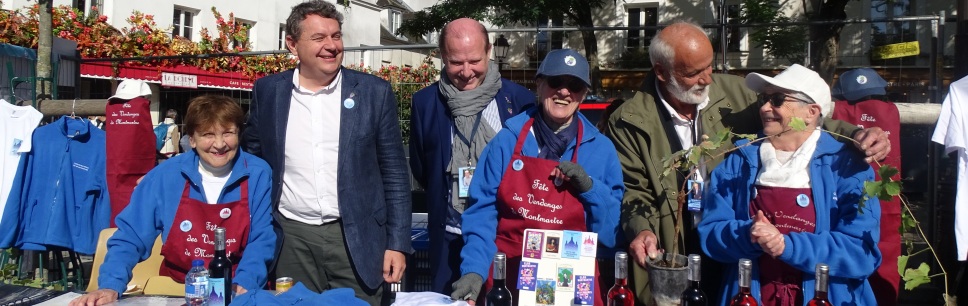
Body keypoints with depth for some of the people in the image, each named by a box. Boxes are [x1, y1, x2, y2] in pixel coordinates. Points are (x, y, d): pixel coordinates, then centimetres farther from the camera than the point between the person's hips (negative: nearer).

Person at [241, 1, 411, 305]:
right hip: (291, 238, 1)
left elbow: (394, 173, 0)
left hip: (356, 238, -1)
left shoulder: (374, 92, -2)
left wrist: (397, 243, -4)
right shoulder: (268, 91, 2)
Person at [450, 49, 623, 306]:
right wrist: (474, 270, -16)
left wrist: (590, 188, -14)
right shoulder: (507, 140, -1)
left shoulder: (601, 150, 0)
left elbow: (613, 231, 0)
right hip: (507, 278, 0)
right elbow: (482, 212, -4)